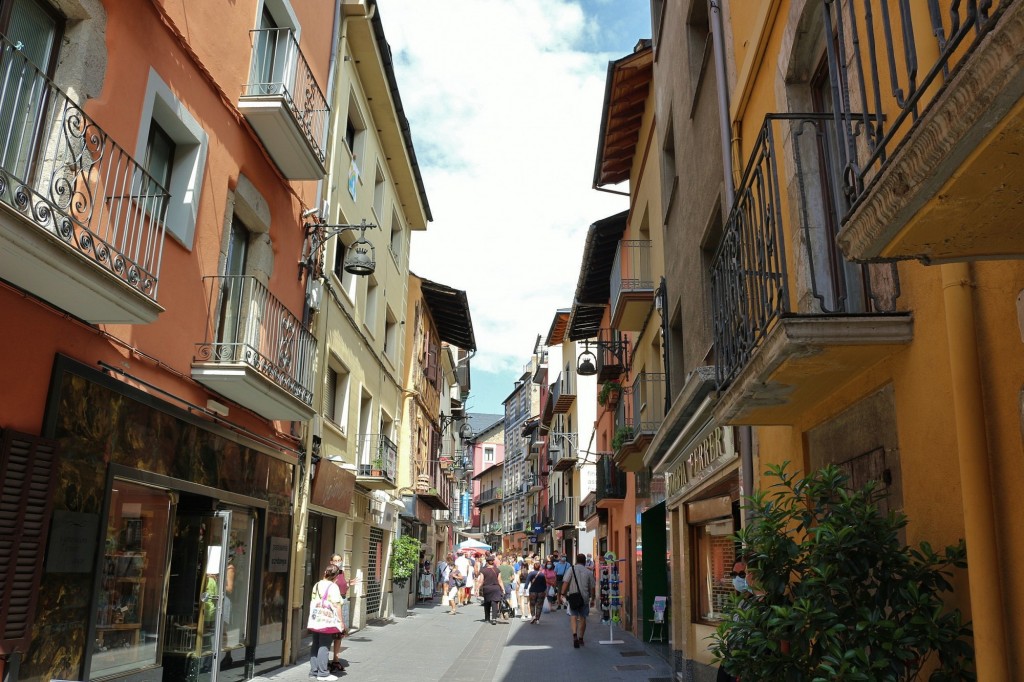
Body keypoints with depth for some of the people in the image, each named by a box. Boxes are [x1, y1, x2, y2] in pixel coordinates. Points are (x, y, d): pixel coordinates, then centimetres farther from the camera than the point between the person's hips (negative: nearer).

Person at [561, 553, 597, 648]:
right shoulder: (589, 572, 4)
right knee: (582, 618, 13)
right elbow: (592, 587, 7)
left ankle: (575, 635, -21)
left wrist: (563, 594, -7)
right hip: (585, 598, 2)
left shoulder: (571, 569, -2)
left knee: (573, 616, 0)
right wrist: (592, 599, 18)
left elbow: (566, 582, -11)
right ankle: (581, 639, 20)